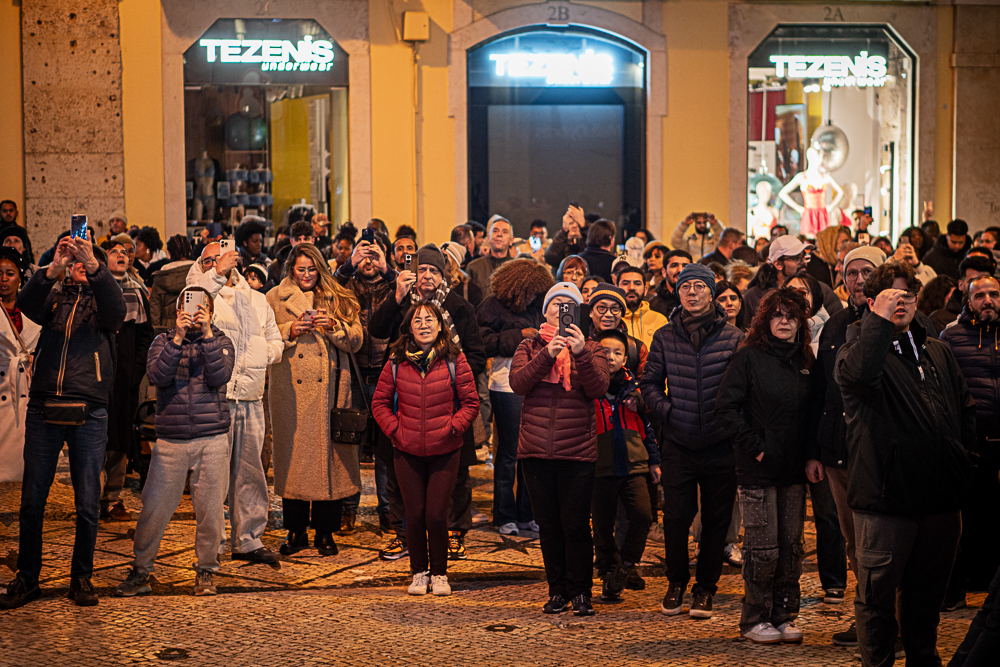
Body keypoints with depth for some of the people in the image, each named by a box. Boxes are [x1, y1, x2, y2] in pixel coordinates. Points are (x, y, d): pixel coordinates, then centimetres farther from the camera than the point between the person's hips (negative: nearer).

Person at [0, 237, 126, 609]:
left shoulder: (101, 302, 12)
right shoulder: (54, 299, 16)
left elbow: (116, 310, -12)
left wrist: (94, 266, -27)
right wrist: (54, 269, -23)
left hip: (89, 413, -1)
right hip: (44, 409, 1)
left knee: (88, 503, 2)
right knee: (32, 499, 4)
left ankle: (81, 577, 15)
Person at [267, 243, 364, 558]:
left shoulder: (339, 299, 12)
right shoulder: (275, 298, 10)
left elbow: (356, 341, 5)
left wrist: (333, 326, -11)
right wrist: (290, 331, -10)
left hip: (329, 389, 0)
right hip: (291, 392, 0)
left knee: (329, 454, -1)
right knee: (292, 454, 1)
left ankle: (325, 532, 9)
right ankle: (296, 531, 13)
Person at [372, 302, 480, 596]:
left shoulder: (454, 360, -2)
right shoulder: (397, 362, 3)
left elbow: (471, 403, 2)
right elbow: (380, 403, 10)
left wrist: (452, 428, -9)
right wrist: (394, 429, -2)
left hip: (444, 451, -2)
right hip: (407, 451, 2)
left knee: (436, 515, -4)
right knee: (415, 515, 4)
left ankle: (439, 573, 15)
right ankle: (419, 572, 21)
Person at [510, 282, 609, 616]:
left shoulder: (591, 349, 7)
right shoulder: (530, 347, 10)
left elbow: (598, 389, -10)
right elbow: (518, 383, -8)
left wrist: (580, 353, -24)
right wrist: (548, 354, -20)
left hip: (577, 451, -2)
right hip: (536, 450, 2)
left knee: (576, 525, -3)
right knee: (548, 526, 8)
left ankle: (580, 591, 9)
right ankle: (557, 591, 19)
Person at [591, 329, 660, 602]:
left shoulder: (633, 387, 8)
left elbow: (646, 426, 17)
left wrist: (654, 460, 17)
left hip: (633, 466, 1)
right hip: (600, 469, -1)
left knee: (642, 515, -16)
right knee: (602, 526, 7)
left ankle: (626, 564, 3)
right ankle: (608, 575, 23)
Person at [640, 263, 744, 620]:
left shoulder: (733, 338, -1)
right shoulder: (664, 337, 5)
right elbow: (650, 383, 11)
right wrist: (667, 410, -3)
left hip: (720, 446, -1)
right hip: (678, 445, 1)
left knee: (716, 521, 7)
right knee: (676, 518, 2)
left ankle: (705, 588, 21)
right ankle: (676, 582, 23)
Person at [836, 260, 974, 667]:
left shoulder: (937, 352, 16)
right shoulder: (859, 349, -3)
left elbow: (966, 408, 23)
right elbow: (858, 375, -29)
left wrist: (964, 453, 10)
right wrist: (880, 318, -26)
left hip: (940, 495, 6)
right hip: (887, 496, -5)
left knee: (927, 593, 18)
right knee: (878, 593, 1)